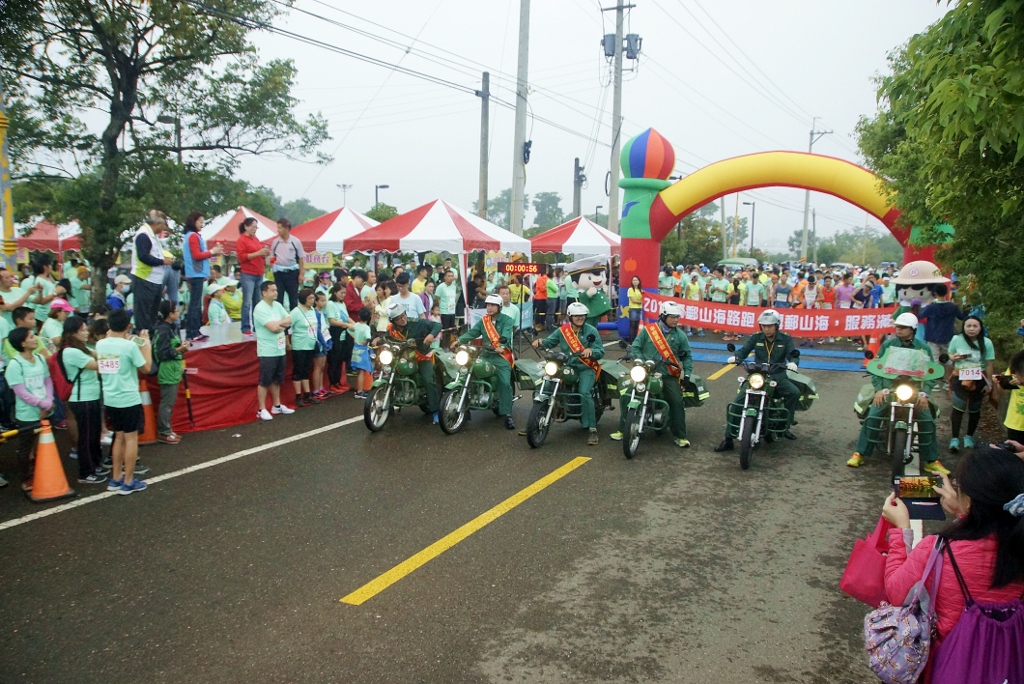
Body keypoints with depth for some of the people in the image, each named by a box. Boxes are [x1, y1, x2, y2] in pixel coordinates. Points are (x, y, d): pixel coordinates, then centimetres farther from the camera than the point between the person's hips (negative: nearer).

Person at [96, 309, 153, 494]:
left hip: (110, 400, 6)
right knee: (131, 438, 5)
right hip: (129, 400, -6)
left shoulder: (100, 344, 1)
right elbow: (145, 368, -7)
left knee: (119, 437, 19)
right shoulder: (130, 345, -17)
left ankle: (116, 479, 24)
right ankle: (128, 482, 9)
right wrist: (146, 344, 1)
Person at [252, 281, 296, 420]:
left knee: (277, 380, 16)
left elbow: (289, 320, 6)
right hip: (267, 351, -8)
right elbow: (273, 327, -22)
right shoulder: (260, 308, -16)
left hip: (280, 350, 8)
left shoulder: (277, 305, 9)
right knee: (265, 381, 0)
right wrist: (282, 322, -4)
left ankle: (277, 406, 27)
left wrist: (278, 324, -11)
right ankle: (261, 409, 8)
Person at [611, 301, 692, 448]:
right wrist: (639, 360, -15)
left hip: (669, 375, 0)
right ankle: (623, 430, 7)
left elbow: (687, 356, 10)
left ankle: (680, 436, 1)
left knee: (677, 402, -15)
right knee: (626, 397, -9)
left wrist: (687, 373, 0)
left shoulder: (680, 335, 4)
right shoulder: (648, 330, -1)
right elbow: (636, 346, 2)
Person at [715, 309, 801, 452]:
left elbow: (792, 354, -10)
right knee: (736, 404, -13)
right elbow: (744, 350, -3)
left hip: (778, 376, 0)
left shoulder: (785, 338, 1)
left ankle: (785, 426, -11)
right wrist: (736, 357, -26)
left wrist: (792, 362, -34)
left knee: (794, 392, -28)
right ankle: (728, 439, -6)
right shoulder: (756, 338, 5)